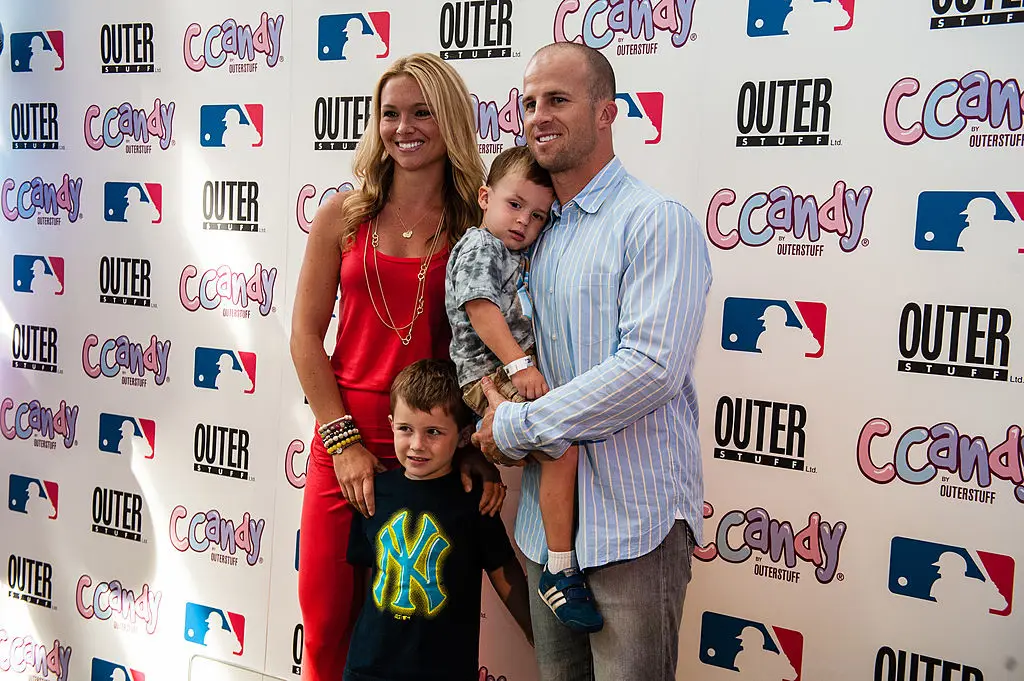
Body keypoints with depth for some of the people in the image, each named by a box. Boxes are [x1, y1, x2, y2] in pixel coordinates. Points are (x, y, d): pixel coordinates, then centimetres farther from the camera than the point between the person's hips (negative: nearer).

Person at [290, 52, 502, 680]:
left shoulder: (479, 225, -1)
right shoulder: (344, 216, 2)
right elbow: (306, 335, 2)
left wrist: (480, 447, -9)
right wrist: (342, 439, -5)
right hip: (346, 438, 1)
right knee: (328, 618, 9)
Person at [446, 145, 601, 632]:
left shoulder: (517, 256, 23)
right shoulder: (478, 247, -5)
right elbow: (481, 311, -18)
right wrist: (518, 364, -24)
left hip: (521, 370, 10)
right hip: (491, 375, -10)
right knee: (564, 444, -25)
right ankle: (560, 570, -19)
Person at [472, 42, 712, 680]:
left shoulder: (656, 221, -12)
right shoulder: (537, 232, 13)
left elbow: (652, 368, -23)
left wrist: (515, 426, -16)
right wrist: (489, 431, 2)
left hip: (632, 521, -7)